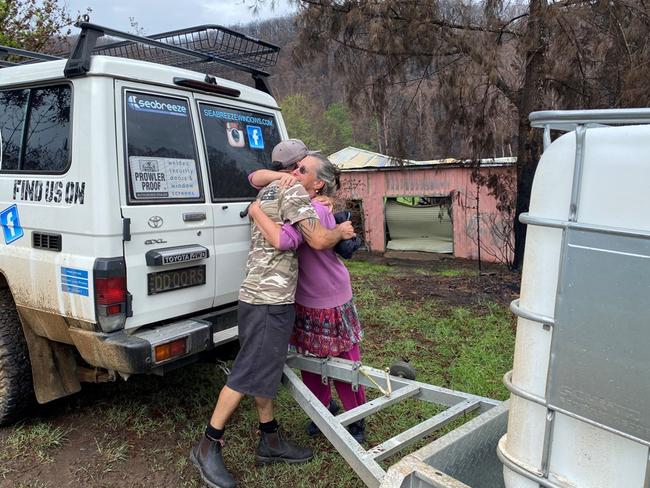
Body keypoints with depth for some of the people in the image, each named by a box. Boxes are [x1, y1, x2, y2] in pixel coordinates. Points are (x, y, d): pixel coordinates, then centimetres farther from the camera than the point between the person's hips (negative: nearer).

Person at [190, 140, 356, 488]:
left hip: (261, 295, 10)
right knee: (249, 374, -4)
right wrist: (340, 232, 1)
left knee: (267, 368, 15)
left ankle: (271, 442, 26)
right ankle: (208, 447, 6)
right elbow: (318, 240, -19)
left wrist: (317, 209, 31)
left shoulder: (266, 193, 19)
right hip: (270, 299, -10)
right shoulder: (294, 190, -10)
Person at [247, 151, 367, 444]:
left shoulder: (316, 211, -26)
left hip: (333, 304, -7)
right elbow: (255, 177, 2)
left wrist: (256, 211, -26)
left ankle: (357, 423, 28)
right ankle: (325, 408, 43)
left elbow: (283, 240, -42)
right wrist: (281, 177, -18)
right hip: (304, 302, 7)